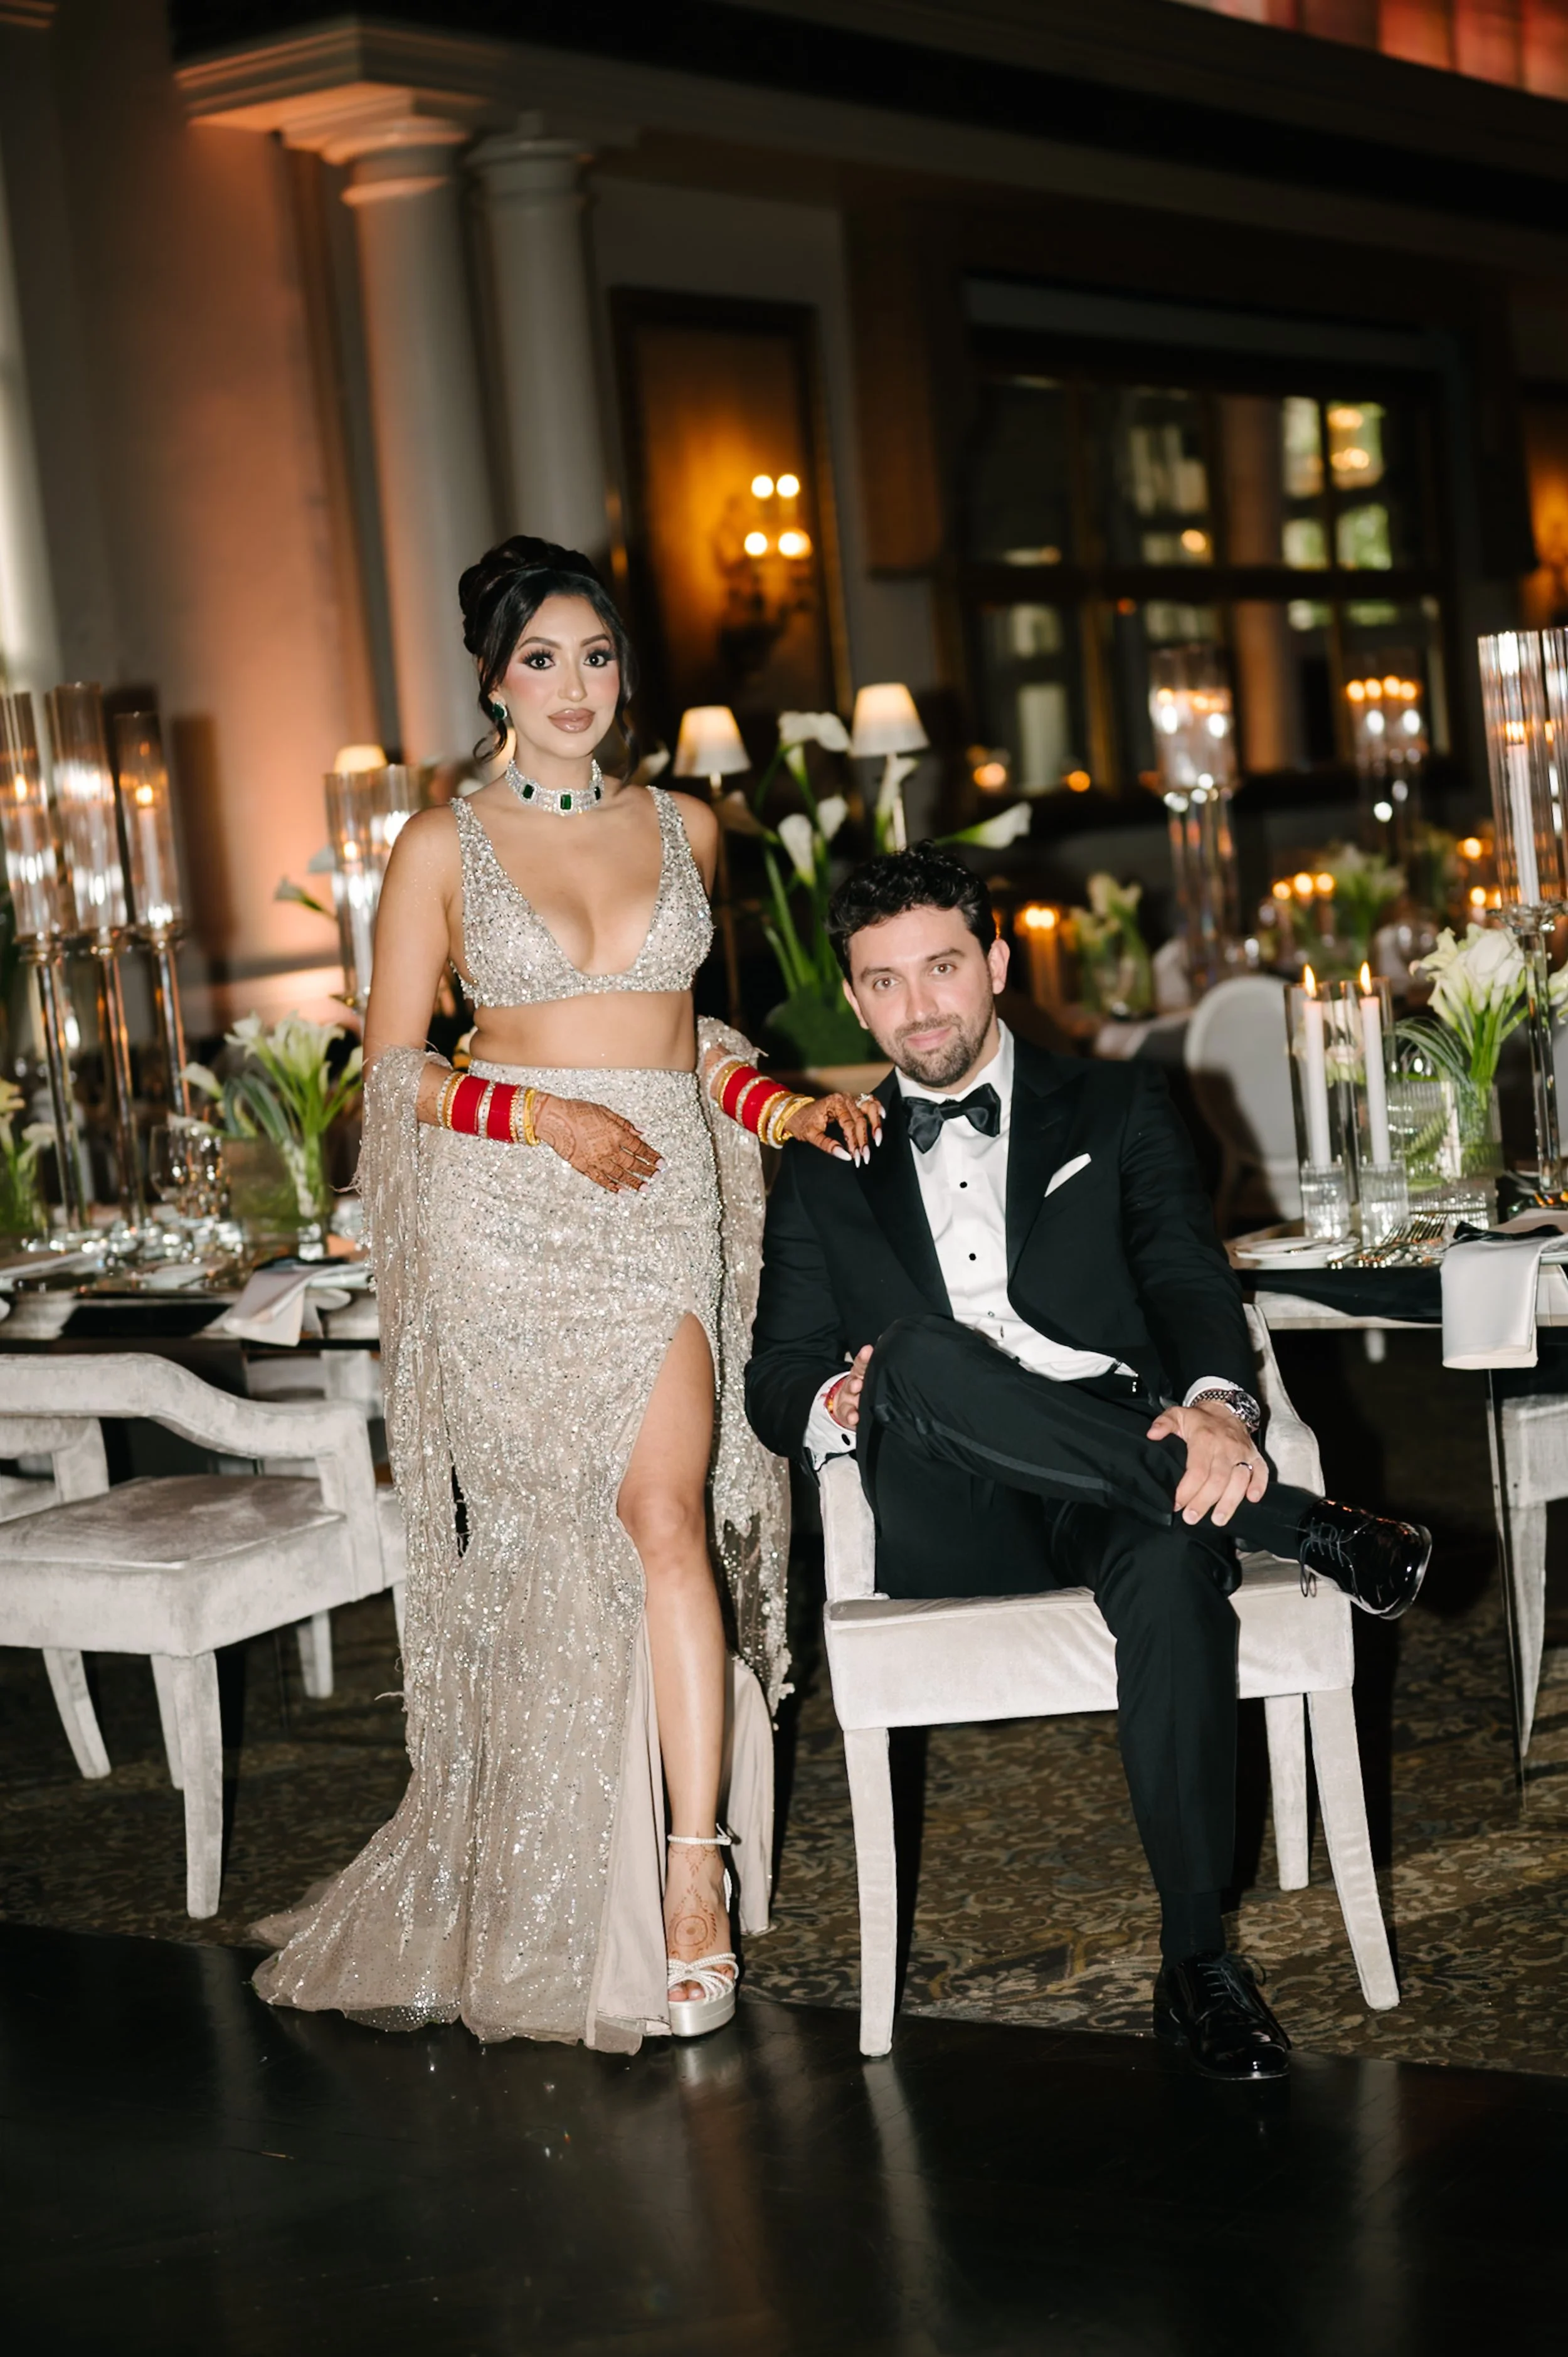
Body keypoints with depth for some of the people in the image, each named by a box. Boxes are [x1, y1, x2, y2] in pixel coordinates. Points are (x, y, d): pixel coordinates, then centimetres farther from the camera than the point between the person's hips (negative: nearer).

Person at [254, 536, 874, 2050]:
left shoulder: (684, 830, 12)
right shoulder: (444, 847, 2)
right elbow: (394, 1066, 2)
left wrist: (783, 1108, 9)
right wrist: (543, 1115, -13)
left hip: (666, 1206, 2)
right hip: (510, 1222, -2)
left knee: (665, 1511, -15)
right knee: (552, 1550, -1)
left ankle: (695, 1868, -13)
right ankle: (546, 1907, 12)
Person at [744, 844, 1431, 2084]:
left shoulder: (1116, 1110, 18)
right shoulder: (827, 1175, 23)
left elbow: (1191, 1283, 3)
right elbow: (778, 1378, 16)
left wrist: (1219, 1404, -21)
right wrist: (836, 1406, -10)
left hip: (1124, 1464, -1)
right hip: (946, 1526, 1)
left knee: (1173, 1575, -39)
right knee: (920, 1359, -35)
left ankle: (1198, 1960, -28)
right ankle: (1303, 1529, -28)